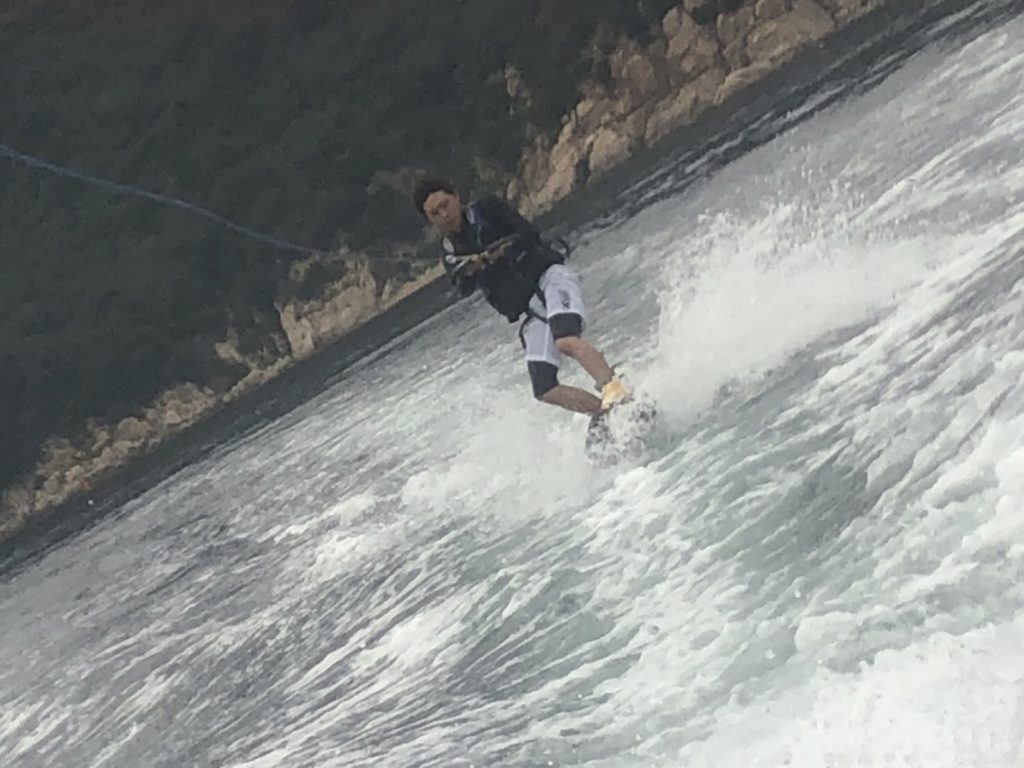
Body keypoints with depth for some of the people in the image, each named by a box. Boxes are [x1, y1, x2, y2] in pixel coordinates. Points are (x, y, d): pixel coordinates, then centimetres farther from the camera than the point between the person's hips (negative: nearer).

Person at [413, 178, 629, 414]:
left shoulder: (487, 209, 3)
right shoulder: (450, 254, 14)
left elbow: (529, 234, -6)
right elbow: (465, 289, -2)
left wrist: (502, 249, -22)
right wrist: (467, 270, -23)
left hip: (549, 276, -5)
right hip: (531, 311, 5)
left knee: (565, 341, -34)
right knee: (544, 390, -11)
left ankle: (616, 390, -33)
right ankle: (606, 412, -5)